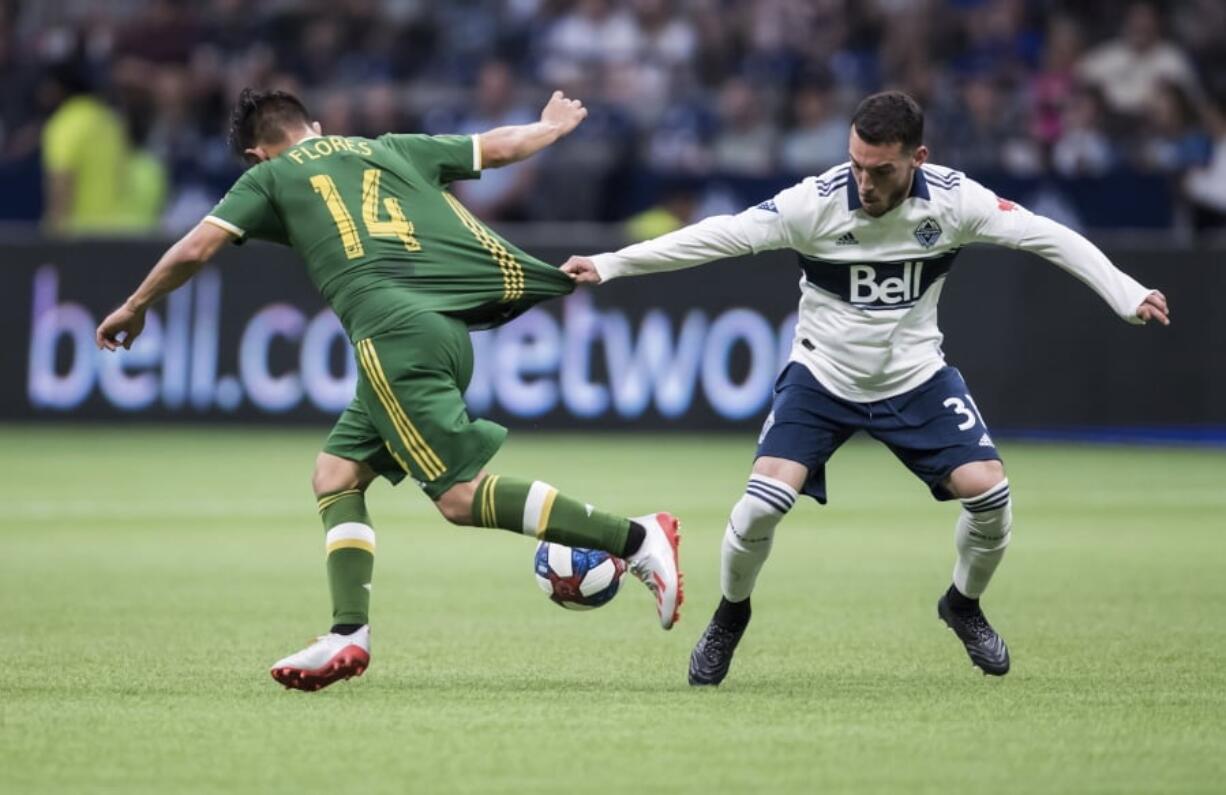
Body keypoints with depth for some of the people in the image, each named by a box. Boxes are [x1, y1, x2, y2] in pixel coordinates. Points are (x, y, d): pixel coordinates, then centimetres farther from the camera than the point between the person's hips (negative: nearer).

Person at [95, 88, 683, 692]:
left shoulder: (272, 175, 16)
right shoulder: (390, 149, 27)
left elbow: (194, 251, 12)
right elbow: (500, 146, 34)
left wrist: (135, 308, 29)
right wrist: (551, 126, 56)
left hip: (393, 334, -7)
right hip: (451, 327, 7)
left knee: (461, 494, -12)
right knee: (336, 473, 15)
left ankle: (636, 538, -19)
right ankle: (348, 634, 2)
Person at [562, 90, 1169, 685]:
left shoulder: (953, 199, -18)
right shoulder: (817, 202, -23)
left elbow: (1045, 236, -9)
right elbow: (719, 236, -23)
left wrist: (1126, 294, -13)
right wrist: (607, 266, -25)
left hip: (916, 376, 2)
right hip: (822, 374, -2)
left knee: (988, 490, -13)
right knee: (764, 501, -20)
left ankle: (963, 605, 19)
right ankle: (730, 618, 10)